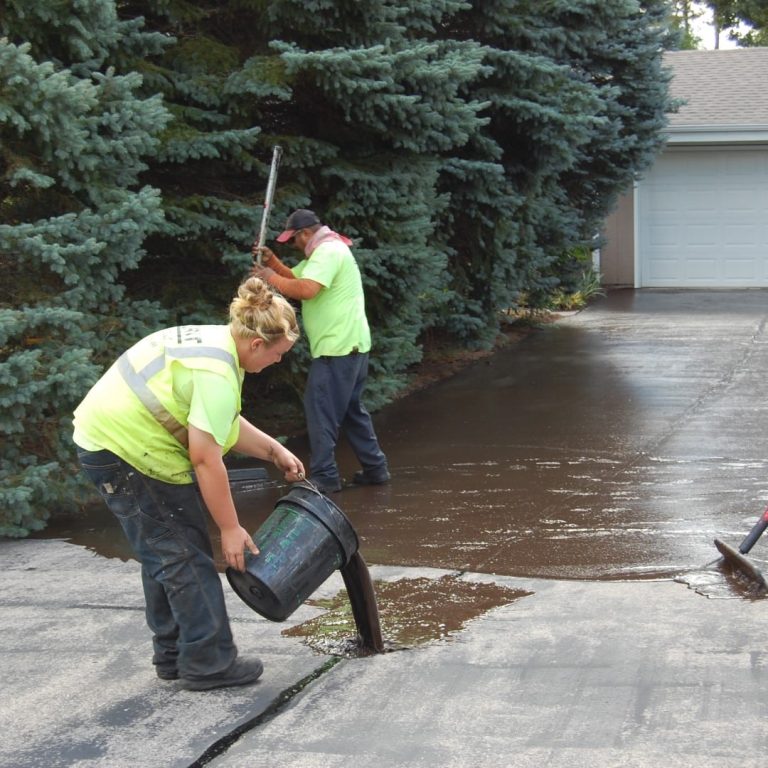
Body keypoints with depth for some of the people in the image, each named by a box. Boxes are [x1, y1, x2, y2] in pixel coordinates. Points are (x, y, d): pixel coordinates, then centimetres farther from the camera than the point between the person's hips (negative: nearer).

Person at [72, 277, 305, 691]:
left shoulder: (216, 341, 7)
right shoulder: (217, 372, -24)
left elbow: (224, 423, 17)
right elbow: (205, 458, -26)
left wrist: (274, 450, 13)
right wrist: (230, 528, -19)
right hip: (125, 452, -11)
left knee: (167, 552, 17)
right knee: (185, 557, -5)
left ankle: (173, 656, 26)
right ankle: (209, 664, 0)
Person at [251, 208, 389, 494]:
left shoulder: (328, 251, -15)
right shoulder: (324, 251, 20)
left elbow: (305, 289, -29)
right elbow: (295, 277, 19)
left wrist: (271, 278, -17)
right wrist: (272, 261, 4)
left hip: (338, 348, -11)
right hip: (350, 345, 11)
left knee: (320, 410, -7)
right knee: (351, 409, 17)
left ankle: (324, 476, -5)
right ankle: (375, 468, 21)